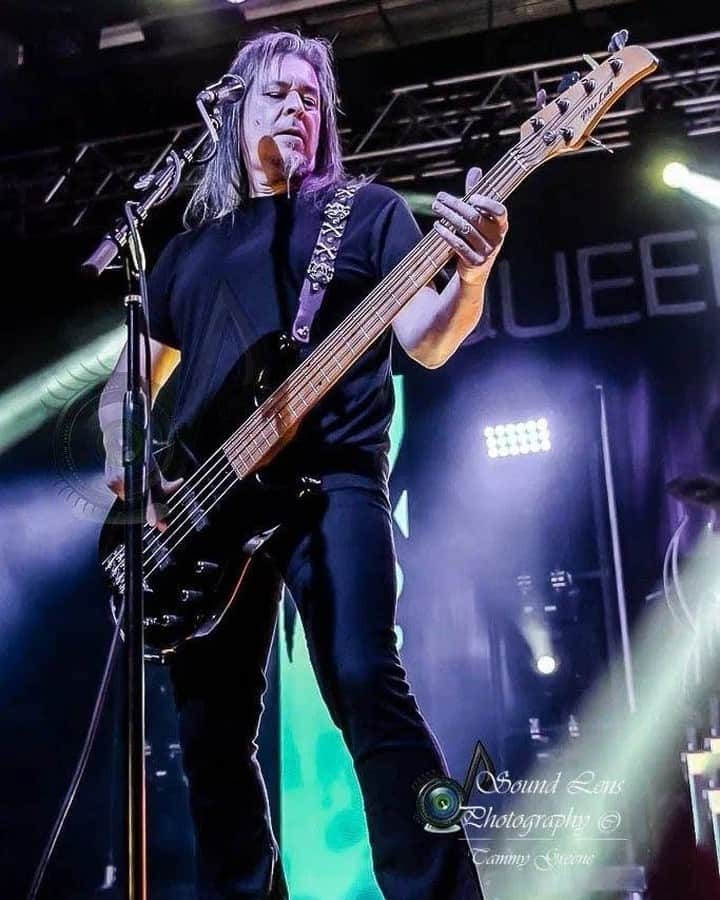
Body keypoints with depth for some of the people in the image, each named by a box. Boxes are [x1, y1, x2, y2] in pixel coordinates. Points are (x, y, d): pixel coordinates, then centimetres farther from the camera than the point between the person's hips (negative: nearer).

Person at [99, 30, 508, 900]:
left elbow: (428, 340, 0)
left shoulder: (367, 210, 13)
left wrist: (470, 275, -21)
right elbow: (129, 381, 25)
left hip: (329, 477, -4)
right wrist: (124, 463, 4)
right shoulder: (187, 249, 23)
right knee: (211, 733, 4)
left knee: (367, 686, -21)